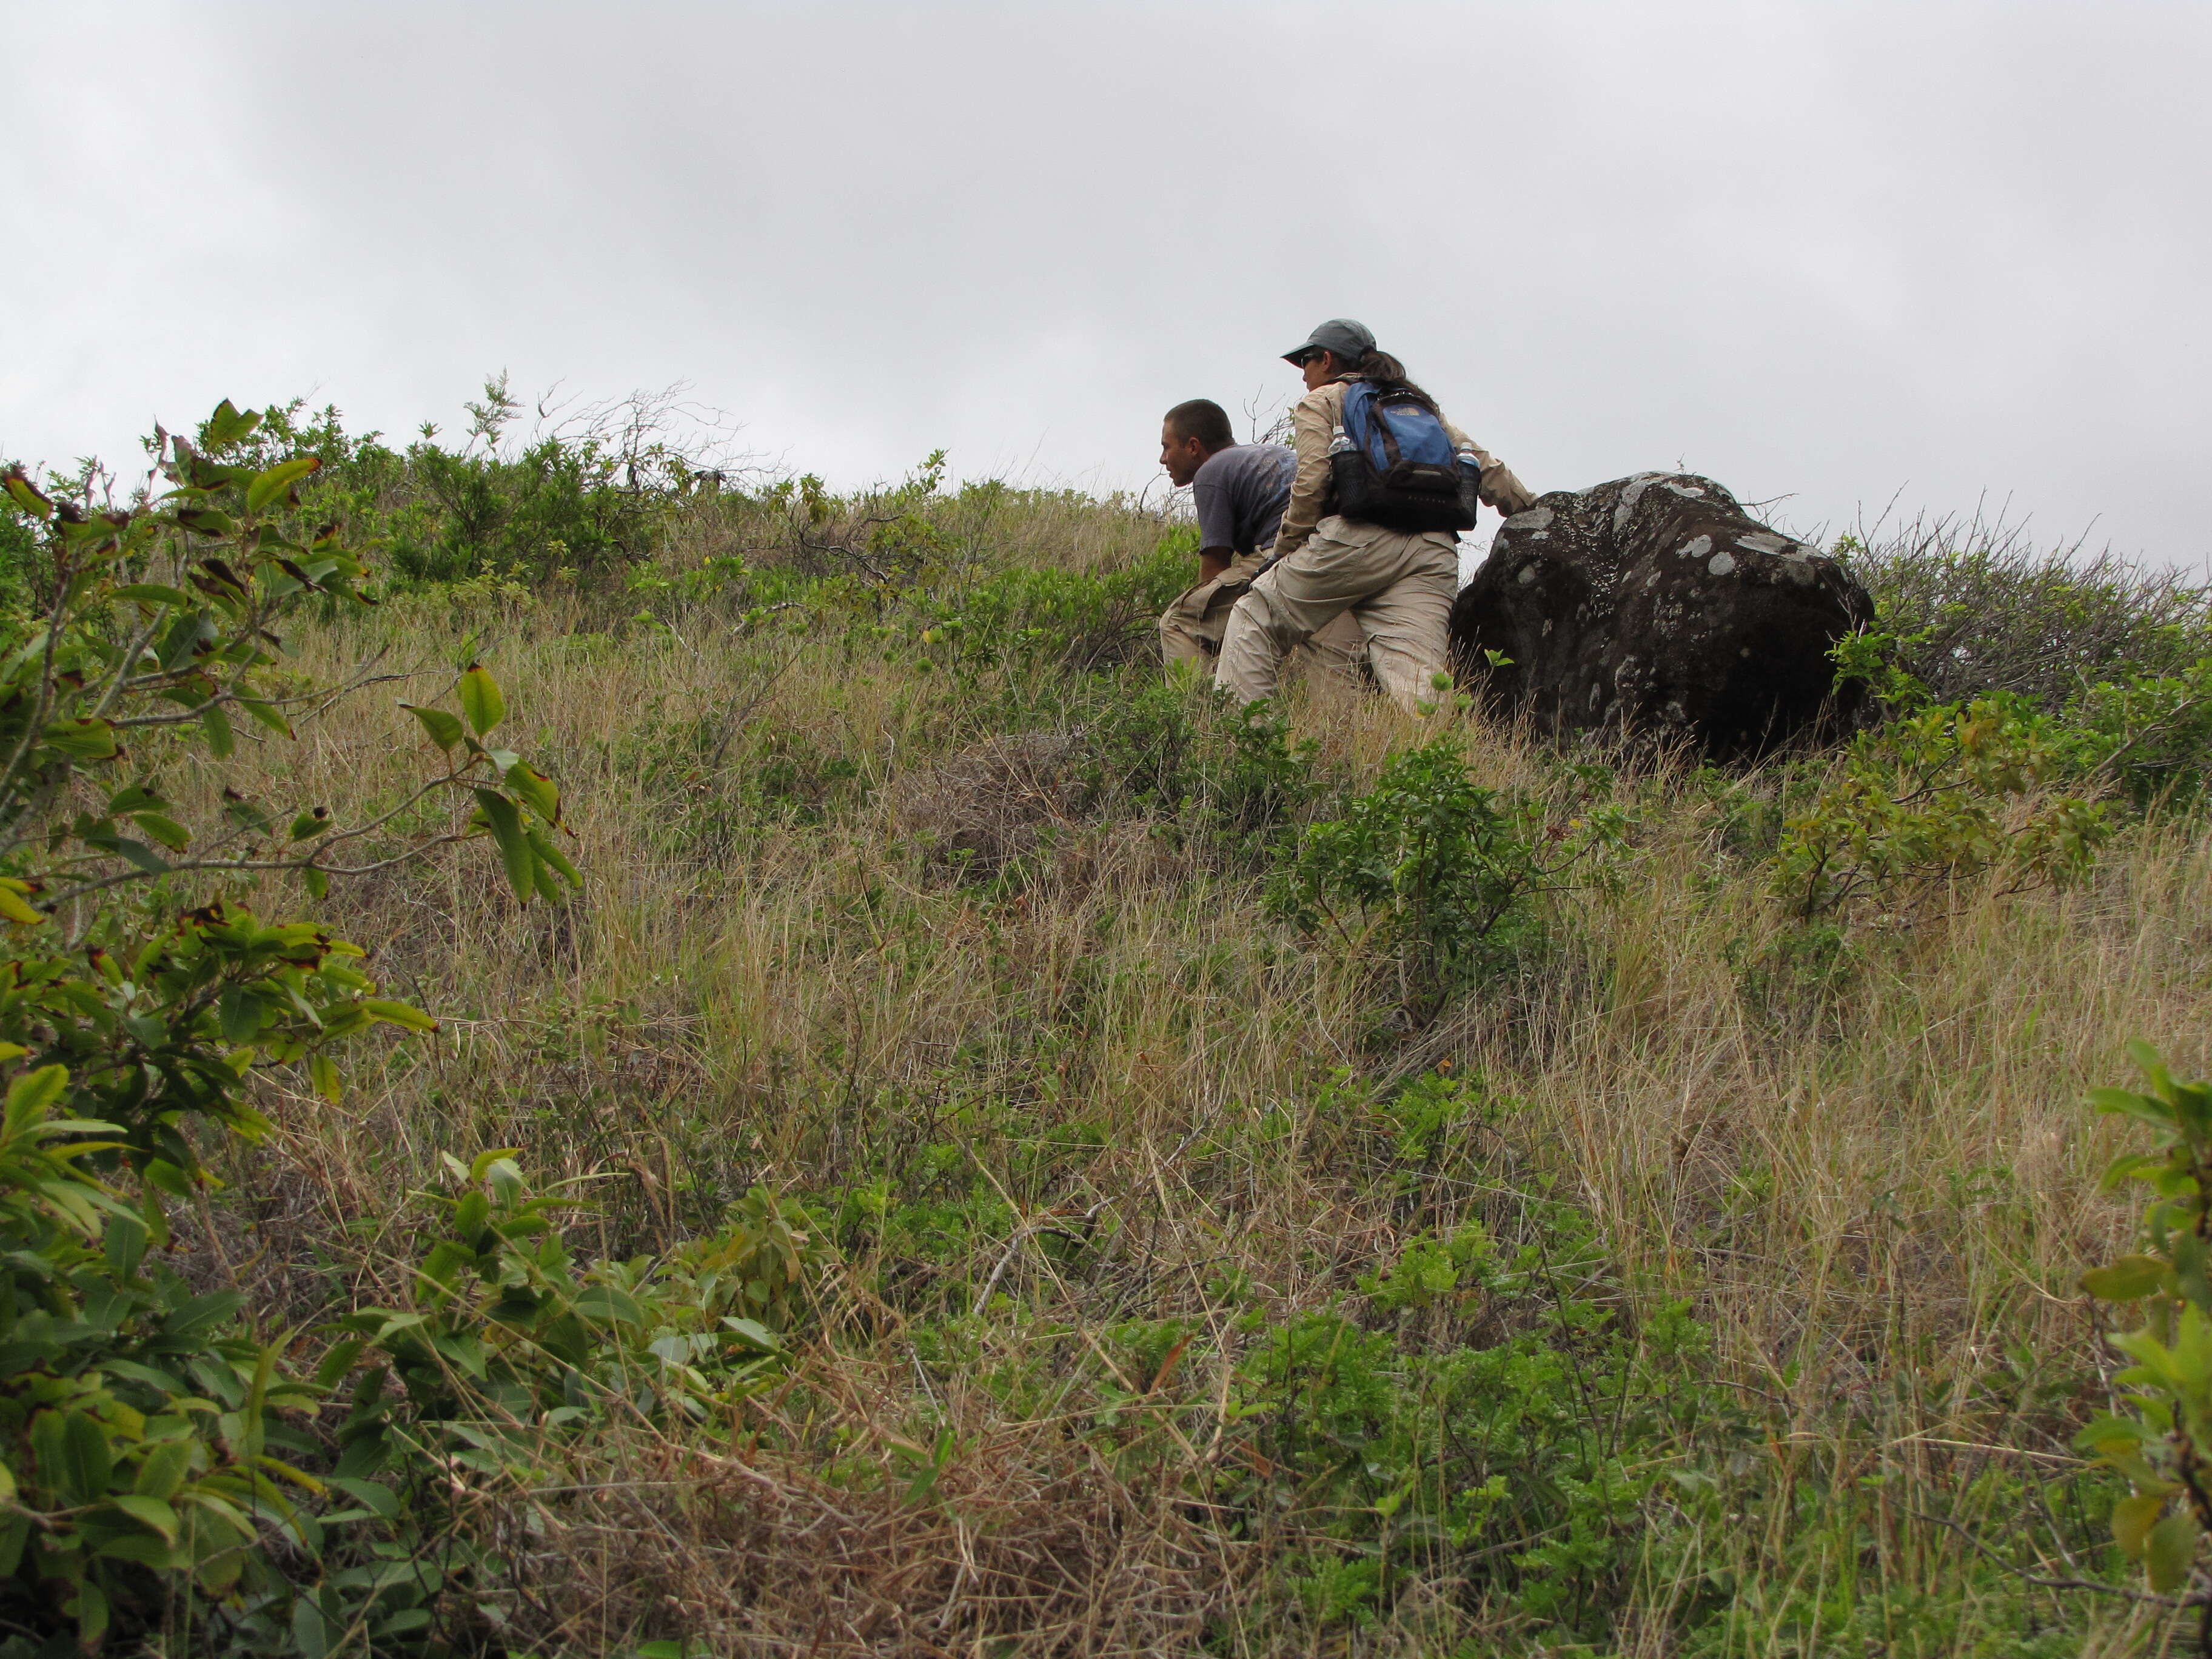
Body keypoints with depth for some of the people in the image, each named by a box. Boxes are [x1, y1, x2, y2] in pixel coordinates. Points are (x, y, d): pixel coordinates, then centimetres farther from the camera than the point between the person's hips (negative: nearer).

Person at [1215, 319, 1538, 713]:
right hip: (1435, 549, 5)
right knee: (1415, 686, -8)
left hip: (1359, 537, -5)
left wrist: (1283, 553, 10)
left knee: (1253, 621, 9)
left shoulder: (1320, 401, 17)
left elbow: (1311, 484, 2)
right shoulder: (1423, 405, 34)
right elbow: (1486, 468, 27)